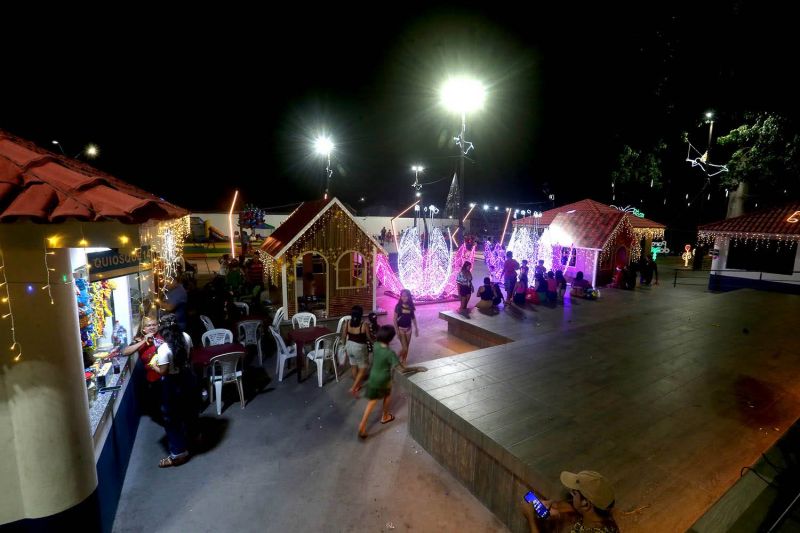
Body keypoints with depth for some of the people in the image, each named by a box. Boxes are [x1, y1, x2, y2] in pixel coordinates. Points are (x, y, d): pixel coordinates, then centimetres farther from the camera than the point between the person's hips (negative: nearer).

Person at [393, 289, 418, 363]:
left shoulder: (410, 306, -2)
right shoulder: (398, 306, -13)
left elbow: (413, 318, 9)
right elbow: (395, 319, -11)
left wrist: (416, 328, 10)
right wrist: (397, 330, -16)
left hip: (408, 328, 4)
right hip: (401, 328, -4)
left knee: (407, 347, 11)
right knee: (404, 348, -7)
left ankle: (404, 361, 29)